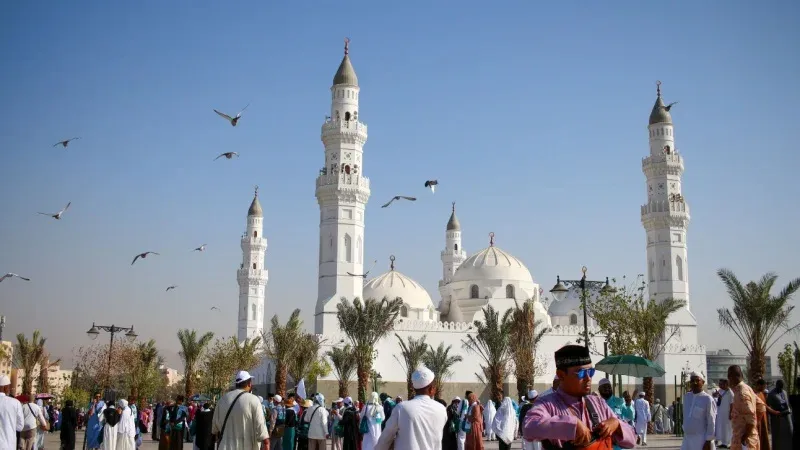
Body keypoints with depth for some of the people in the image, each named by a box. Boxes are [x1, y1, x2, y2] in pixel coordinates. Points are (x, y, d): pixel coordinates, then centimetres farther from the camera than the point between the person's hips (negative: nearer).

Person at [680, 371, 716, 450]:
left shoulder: (707, 399, -10)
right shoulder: (686, 397, 10)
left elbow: (711, 422, -11)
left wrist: (708, 441, -14)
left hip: (702, 439, -7)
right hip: (688, 438, 7)